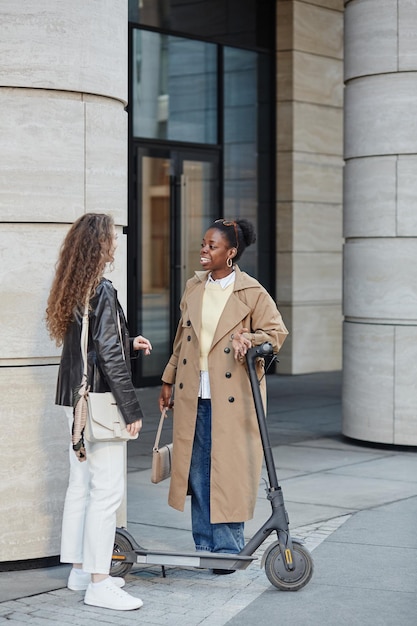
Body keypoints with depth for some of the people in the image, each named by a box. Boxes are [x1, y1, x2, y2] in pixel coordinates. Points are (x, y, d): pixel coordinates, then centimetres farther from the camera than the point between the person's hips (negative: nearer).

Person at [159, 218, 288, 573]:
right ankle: (204, 546, 18)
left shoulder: (251, 293, -6)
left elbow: (277, 331, -2)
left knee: (229, 470, -1)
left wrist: (249, 340, -21)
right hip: (194, 396, 5)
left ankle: (229, 549, 10)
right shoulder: (194, 288, 10)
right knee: (197, 470, 8)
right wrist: (169, 380, 19)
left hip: (232, 398, -5)